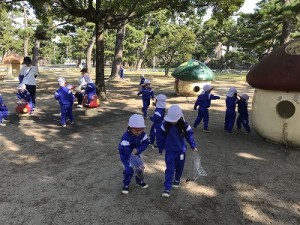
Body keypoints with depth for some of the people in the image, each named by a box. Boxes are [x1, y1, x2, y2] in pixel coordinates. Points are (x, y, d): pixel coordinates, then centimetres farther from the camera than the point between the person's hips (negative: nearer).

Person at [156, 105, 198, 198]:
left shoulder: (184, 125, -13)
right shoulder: (165, 125, -15)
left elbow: (189, 134, 0)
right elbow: (160, 136, -4)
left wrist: (193, 146, -3)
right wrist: (160, 148, 2)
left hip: (181, 151, 2)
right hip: (169, 151, -1)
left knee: (179, 167, 17)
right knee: (169, 169, -6)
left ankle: (177, 179, 46)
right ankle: (167, 188, -2)